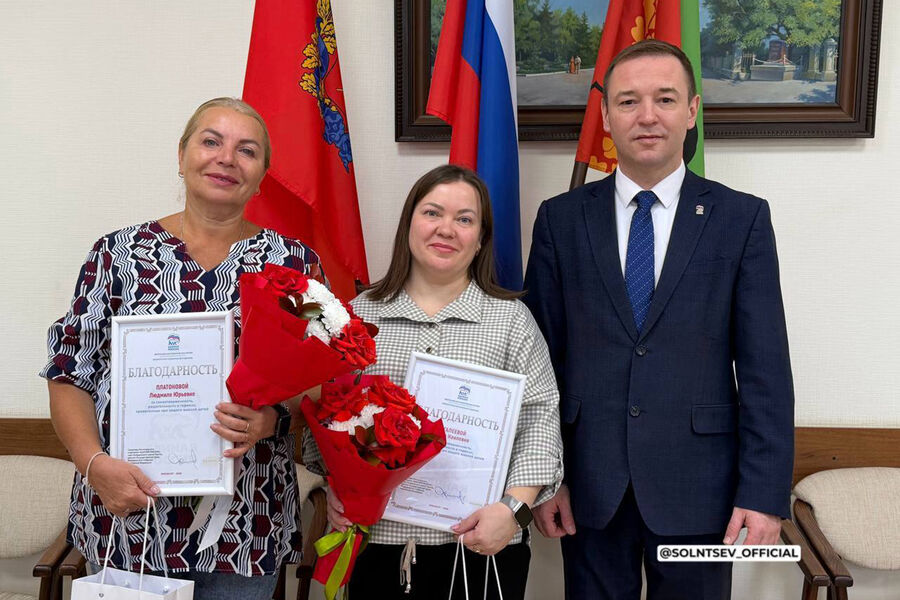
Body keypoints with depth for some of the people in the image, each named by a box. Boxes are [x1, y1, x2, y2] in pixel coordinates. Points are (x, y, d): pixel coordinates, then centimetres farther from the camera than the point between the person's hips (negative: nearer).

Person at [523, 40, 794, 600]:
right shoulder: (561, 219, 1)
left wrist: (765, 493, -7)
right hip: (589, 485, 1)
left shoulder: (742, 218, -1)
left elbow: (765, 368, -3)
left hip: (697, 487, 0)